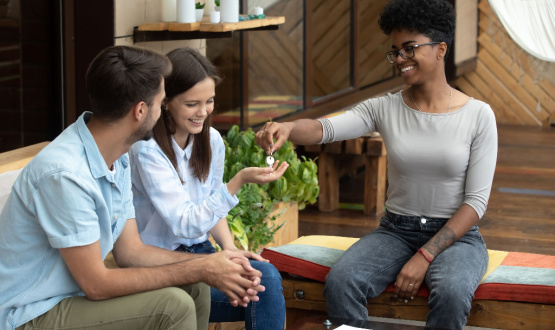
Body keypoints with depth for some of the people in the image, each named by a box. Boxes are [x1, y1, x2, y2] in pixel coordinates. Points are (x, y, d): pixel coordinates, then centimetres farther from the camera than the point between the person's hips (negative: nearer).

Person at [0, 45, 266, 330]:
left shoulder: (119, 160, 3)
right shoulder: (64, 174, -27)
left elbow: (130, 251, 8)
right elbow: (96, 285, -24)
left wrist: (208, 266, -6)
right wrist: (199, 270, -19)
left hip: (76, 295, 9)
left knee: (194, 288, 3)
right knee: (173, 305, -21)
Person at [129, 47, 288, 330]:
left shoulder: (212, 141, 4)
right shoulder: (147, 150, -17)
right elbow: (186, 223, -21)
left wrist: (229, 248, -3)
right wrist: (239, 181, -28)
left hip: (199, 252, 6)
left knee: (267, 276, -23)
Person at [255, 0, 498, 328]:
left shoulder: (478, 115, -4)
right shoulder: (385, 109, 2)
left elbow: (476, 201, -8)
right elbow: (327, 128, -15)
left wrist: (425, 256, -17)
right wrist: (287, 128, -39)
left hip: (455, 235, -2)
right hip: (395, 231, 2)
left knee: (451, 293, -36)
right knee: (339, 281, -28)